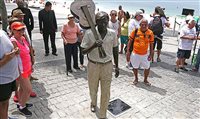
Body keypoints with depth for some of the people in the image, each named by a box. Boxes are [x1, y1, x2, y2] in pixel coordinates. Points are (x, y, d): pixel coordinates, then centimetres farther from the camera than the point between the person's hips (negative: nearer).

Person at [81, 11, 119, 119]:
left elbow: (115, 50, 6)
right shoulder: (89, 33, -14)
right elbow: (83, 51, -10)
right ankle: (93, 102, 55)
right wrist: (93, 46, -29)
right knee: (93, 89, 20)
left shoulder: (112, 33, -6)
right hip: (93, 65, -1)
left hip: (107, 66, 1)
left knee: (106, 92, 8)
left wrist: (116, 66, 10)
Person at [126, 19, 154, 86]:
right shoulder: (135, 31, -10)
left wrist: (150, 54, -2)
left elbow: (151, 44, 0)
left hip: (145, 54, 1)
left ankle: (145, 79, 32)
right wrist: (128, 51, -6)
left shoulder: (150, 33, -8)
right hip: (135, 53, 0)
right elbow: (130, 41, -2)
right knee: (135, 67, 15)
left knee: (147, 67, 7)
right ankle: (136, 78, 39)